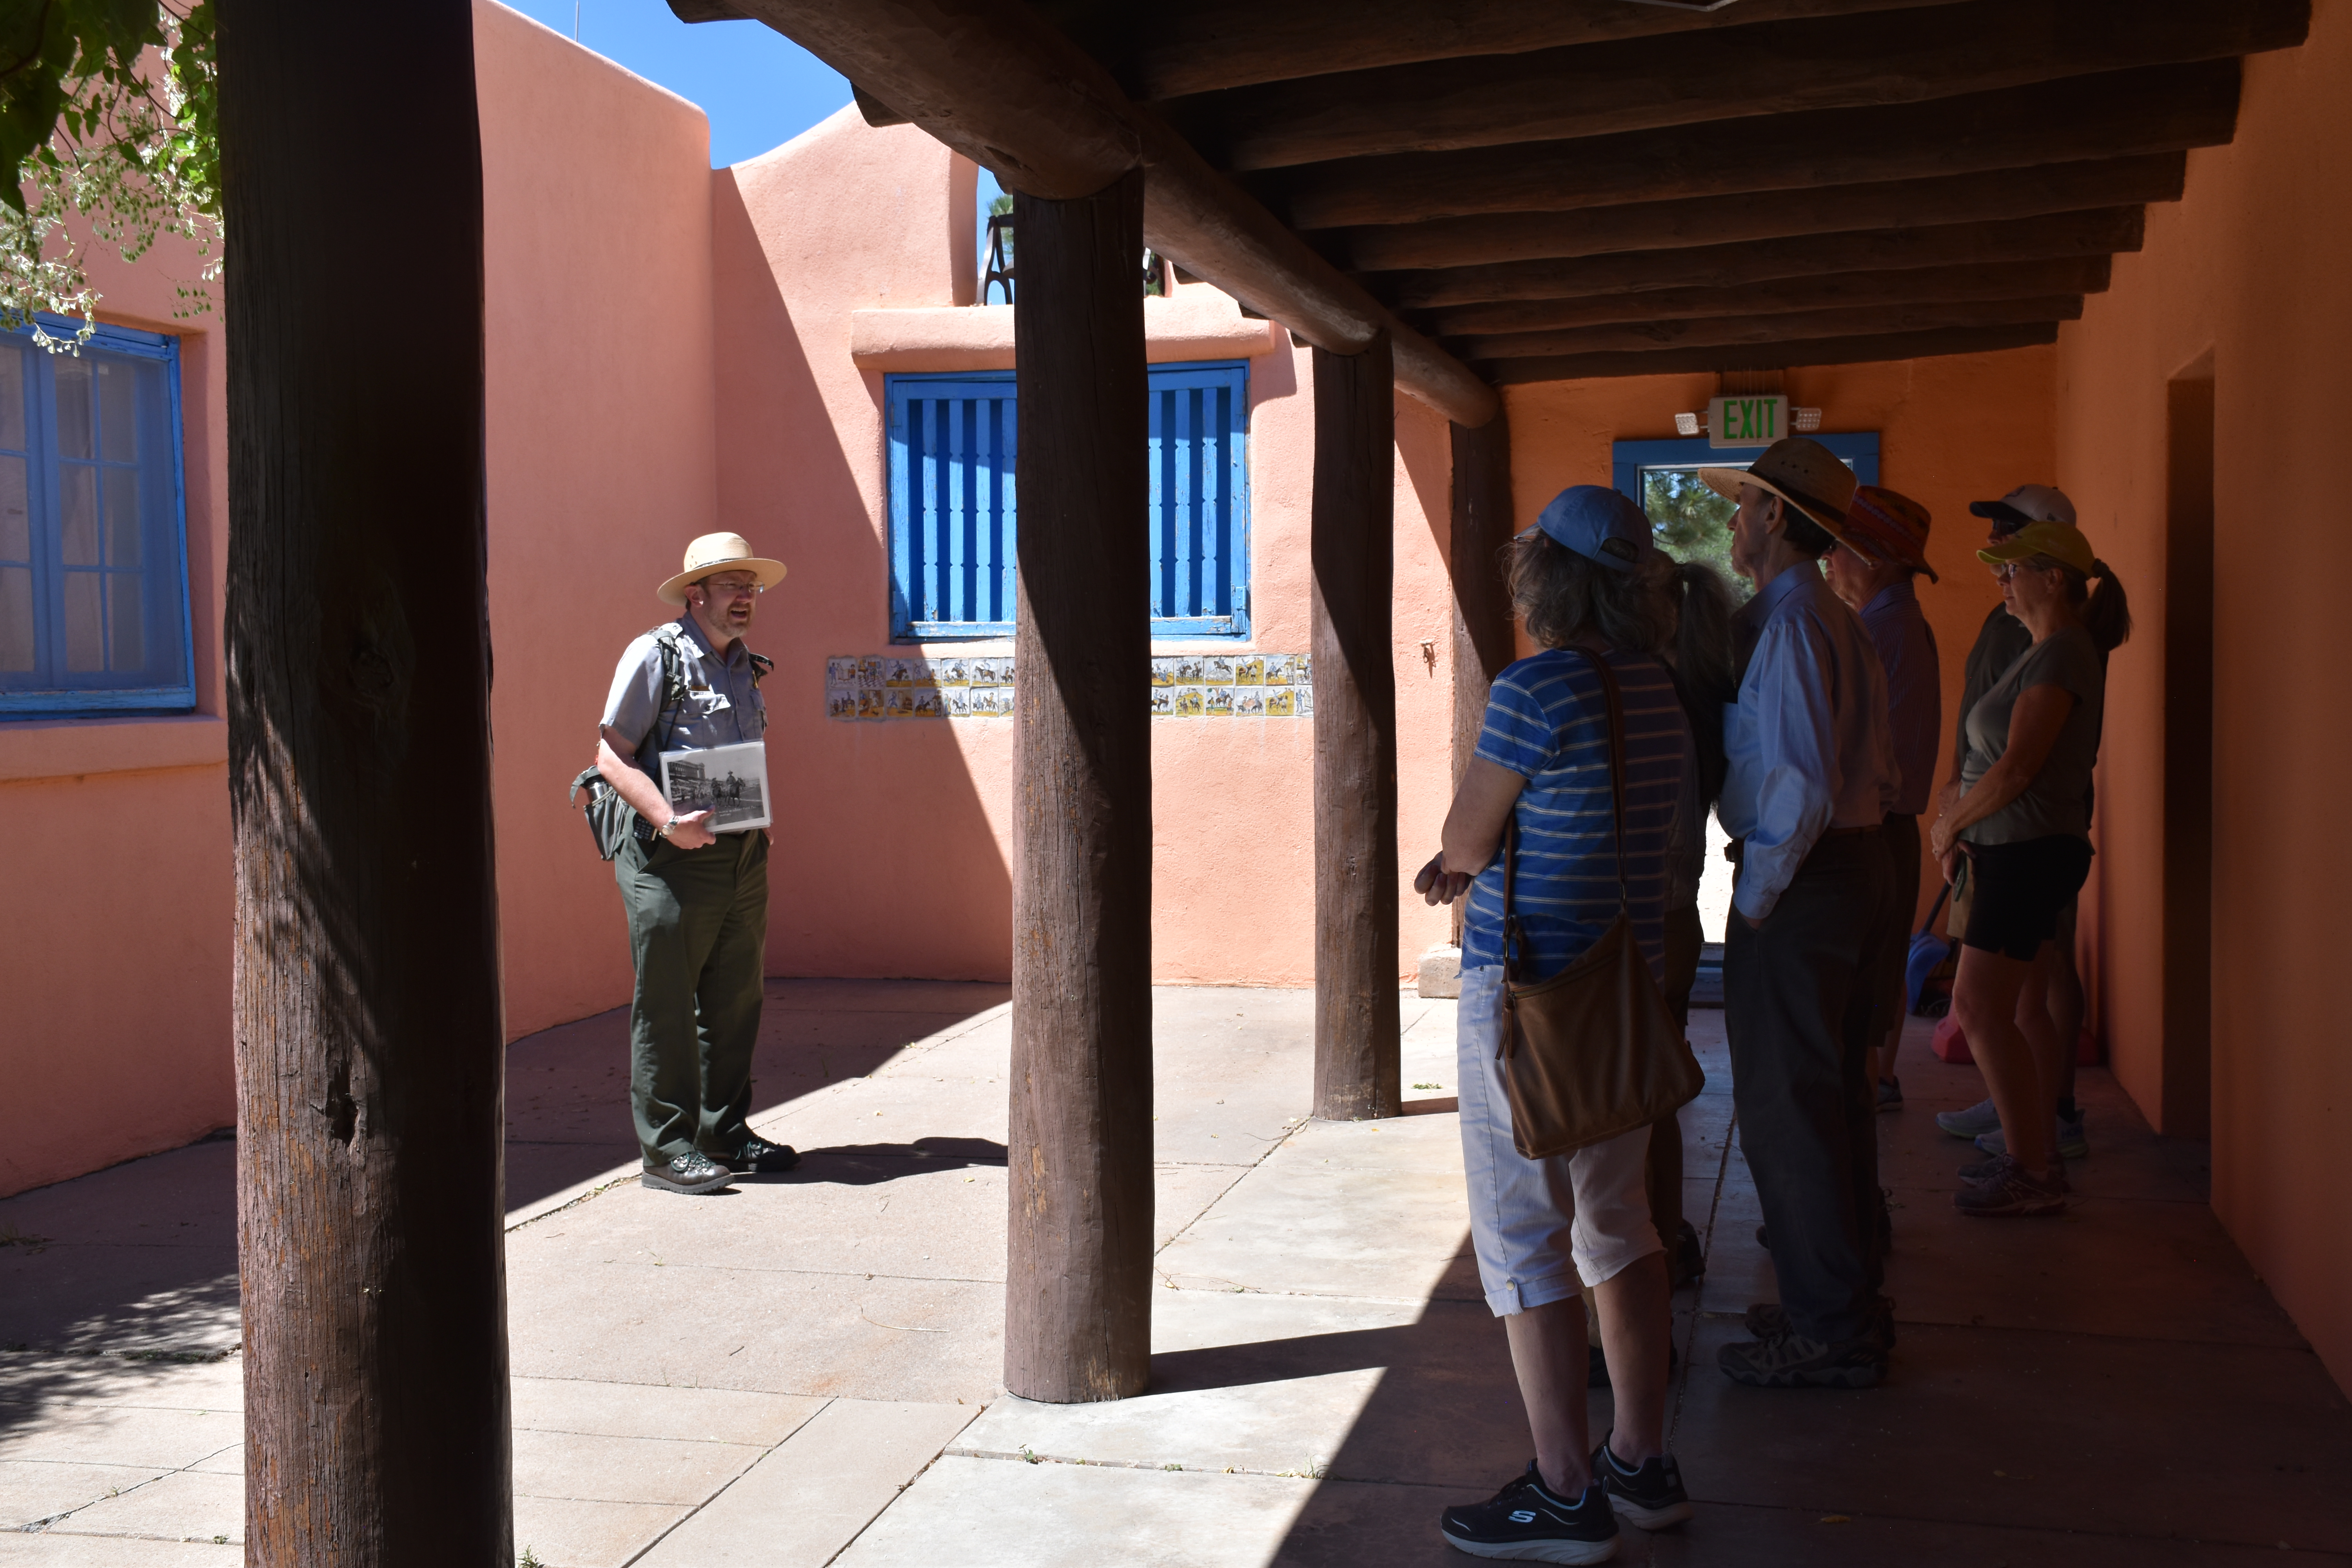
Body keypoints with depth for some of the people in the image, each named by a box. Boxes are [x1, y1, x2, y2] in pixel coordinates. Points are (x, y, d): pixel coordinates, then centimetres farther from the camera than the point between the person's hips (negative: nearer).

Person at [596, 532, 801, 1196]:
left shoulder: (745, 667, 17)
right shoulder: (654, 656, -5)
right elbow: (613, 755, -10)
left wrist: (758, 828, 13)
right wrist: (669, 821, -21)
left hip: (743, 857, 7)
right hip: (671, 861, -7)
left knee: (735, 1002, 11)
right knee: (665, 1006, -3)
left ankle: (725, 1134, 22)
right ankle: (667, 1149, 3)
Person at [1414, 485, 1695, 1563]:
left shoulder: (1533, 691, -18)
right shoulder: (1658, 694, 8)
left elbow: (1468, 838, -9)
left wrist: (1461, 860, 13)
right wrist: (1472, 865, 12)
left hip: (1529, 991, -8)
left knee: (1522, 1239, 0)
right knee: (1617, 1227, 17)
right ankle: (1642, 1464, 25)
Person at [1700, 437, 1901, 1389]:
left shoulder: (1786, 627, -17)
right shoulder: (1843, 625, 14)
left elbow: (1800, 785, -24)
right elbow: (1876, 773, 17)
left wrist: (1758, 895, -16)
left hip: (1799, 884, -10)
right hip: (1859, 865, 10)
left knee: (1786, 1108, -3)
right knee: (1838, 1095, 17)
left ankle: (1827, 1332, 5)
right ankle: (1851, 1301, 28)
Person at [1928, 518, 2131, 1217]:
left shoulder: (2060, 655, -17)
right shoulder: (2055, 651, 15)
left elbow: (2017, 768, -21)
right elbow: (2001, 759, 20)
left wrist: (1951, 824, -9)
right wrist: (1960, 804, 5)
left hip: (2032, 850, -10)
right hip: (2021, 850, 10)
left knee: (1979, 1008, -10)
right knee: (2024, 1007, 14)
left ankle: (2032, 1174, -4)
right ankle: (2037, 1152, 22)